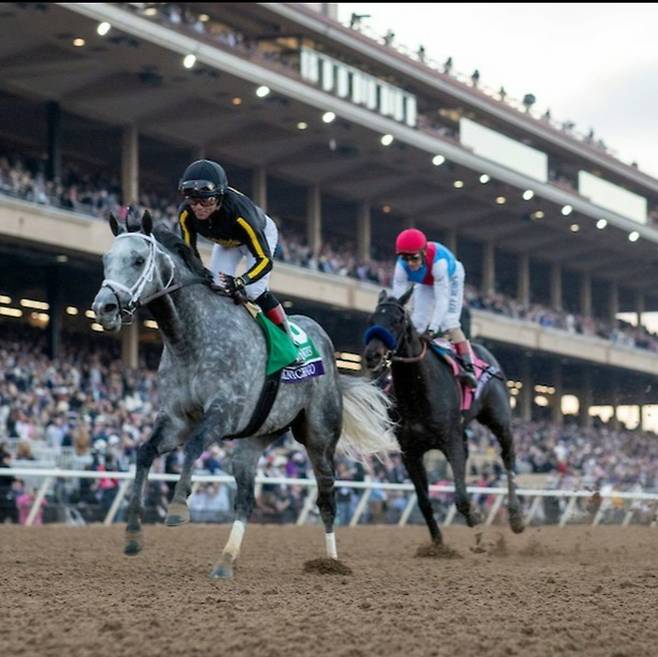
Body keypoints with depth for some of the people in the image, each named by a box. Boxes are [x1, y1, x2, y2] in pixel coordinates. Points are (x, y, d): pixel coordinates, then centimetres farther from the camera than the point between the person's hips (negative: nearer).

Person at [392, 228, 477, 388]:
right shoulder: (402, 267, -33)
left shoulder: (438, 261, -45)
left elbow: (442, 299, -46)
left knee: (449, 323, -20)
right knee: (417, 324, -2)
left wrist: (432, 329, -53)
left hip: (451, 278, -5)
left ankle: (468, 367, -24)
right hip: (426, 284, 5)